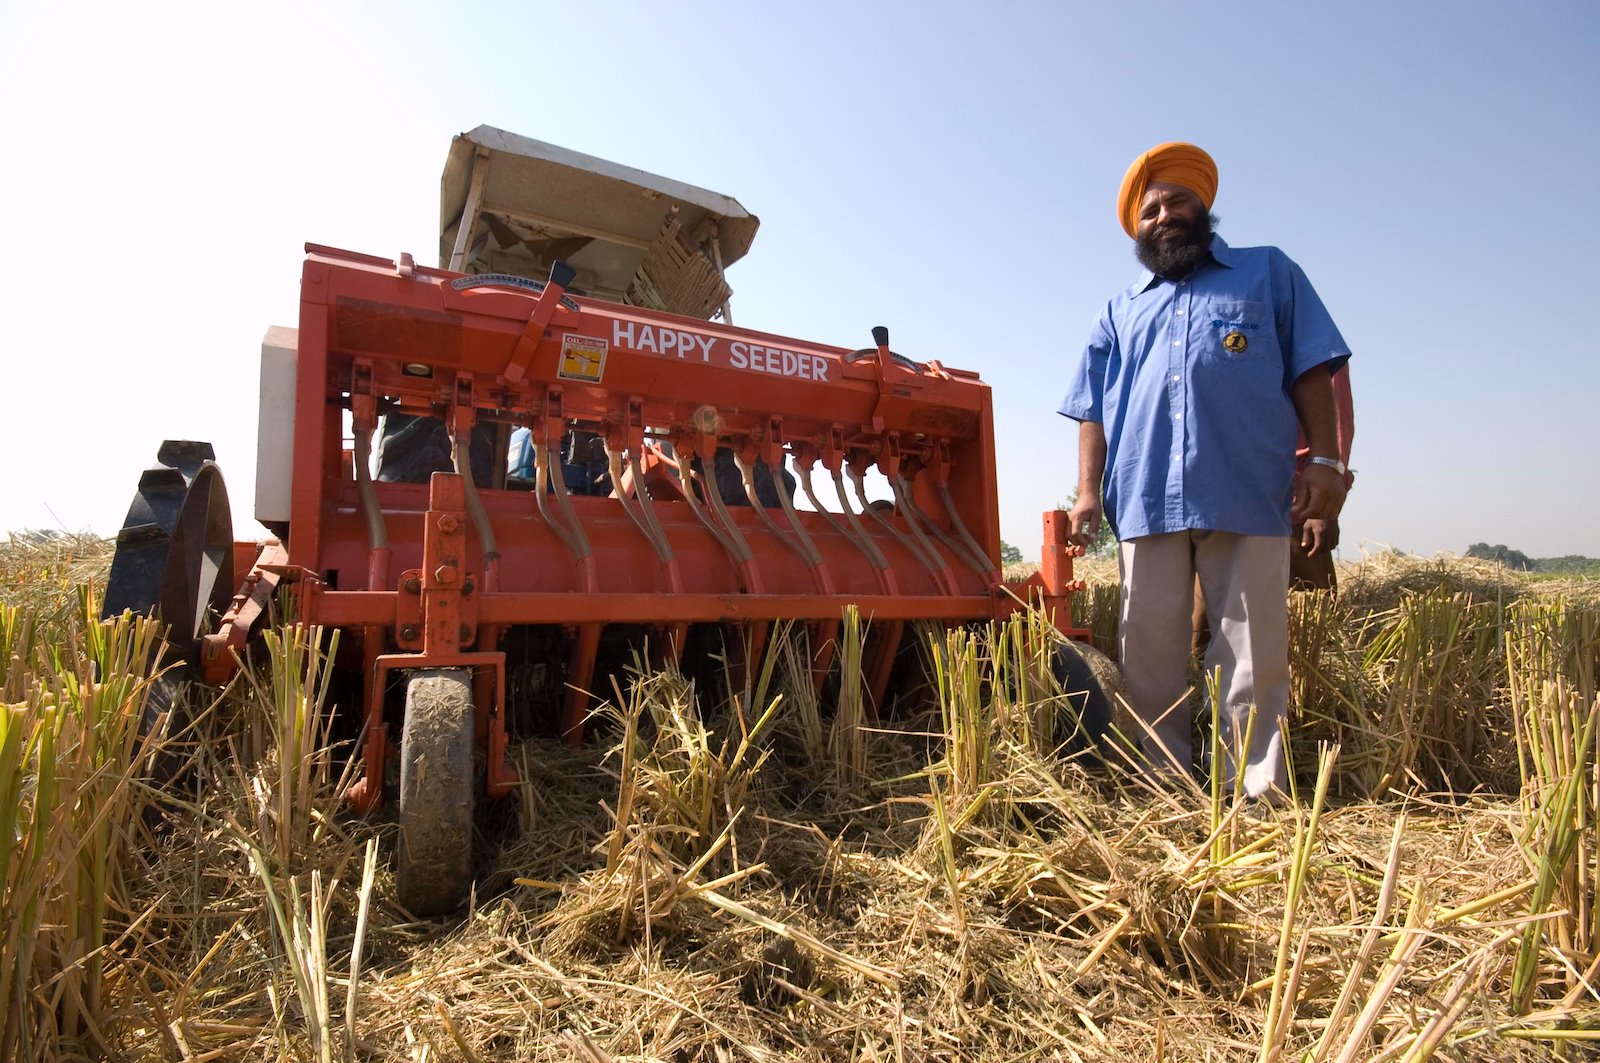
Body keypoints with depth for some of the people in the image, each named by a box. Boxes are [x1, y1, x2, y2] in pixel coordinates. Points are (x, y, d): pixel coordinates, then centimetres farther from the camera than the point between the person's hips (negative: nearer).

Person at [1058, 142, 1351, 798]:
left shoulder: (1269, 274, 19)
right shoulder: (1120, 312, 24)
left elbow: (1312, 371, 10)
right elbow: (1092, 410, 17)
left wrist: (1324, 459, -2)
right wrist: (1088, 489, 4)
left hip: (1249, 498, -2)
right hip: (1146, 502, 2)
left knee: (1254, 653, -3)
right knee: (1150, 655, 3)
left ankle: (1257, 793, 6)